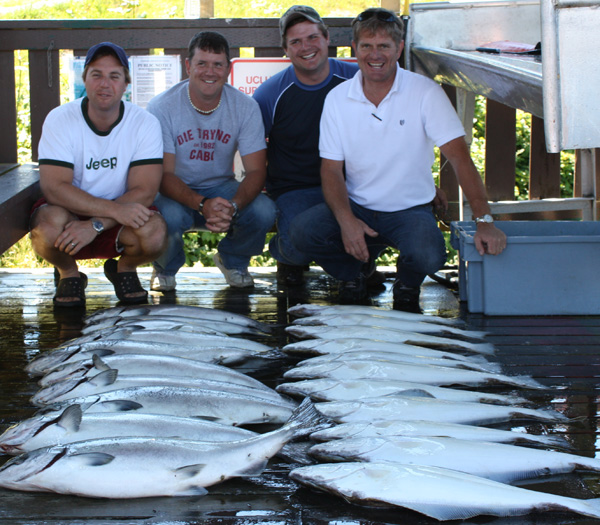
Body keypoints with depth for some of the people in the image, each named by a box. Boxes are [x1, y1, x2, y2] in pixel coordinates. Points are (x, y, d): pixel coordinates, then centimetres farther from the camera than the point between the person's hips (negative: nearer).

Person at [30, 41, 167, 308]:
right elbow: (54, 187, -23)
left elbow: (144, 193, -16)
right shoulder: (59, 120, -13)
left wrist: (96, 225, -31)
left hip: (119, 221, 1)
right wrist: (115, 210, -34)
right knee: (49, 225, -35)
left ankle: (124, 267, 7)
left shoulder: (145, 124, -10)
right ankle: (68, 273, 2)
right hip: (69, 211, -1)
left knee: (154, 233, -31)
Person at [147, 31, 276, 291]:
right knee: (168, 216, -37)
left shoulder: (245, 107, -9)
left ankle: (232, 260, 9)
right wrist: (202, 205, -38)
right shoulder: (162, 107, -16)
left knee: (264, 211, -28)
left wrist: (232, 207, -35)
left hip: (222, 188, 2)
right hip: (175, 191, -2)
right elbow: (164, 175, -19)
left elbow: (256, 170, -13)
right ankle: (165, 268, 2)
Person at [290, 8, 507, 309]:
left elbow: (459, 157, -14)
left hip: (410, 209, -2)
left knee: (428, 257, -33)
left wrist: (484, 220, -24)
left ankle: (407, 284, 7)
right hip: (357, 207, 2)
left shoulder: (425, 93, -9)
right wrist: (346, 220, -21)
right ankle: (352, 273, 8)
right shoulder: (337, 99, -1)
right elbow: (331, 169, -1)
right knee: (301, 232, -25)